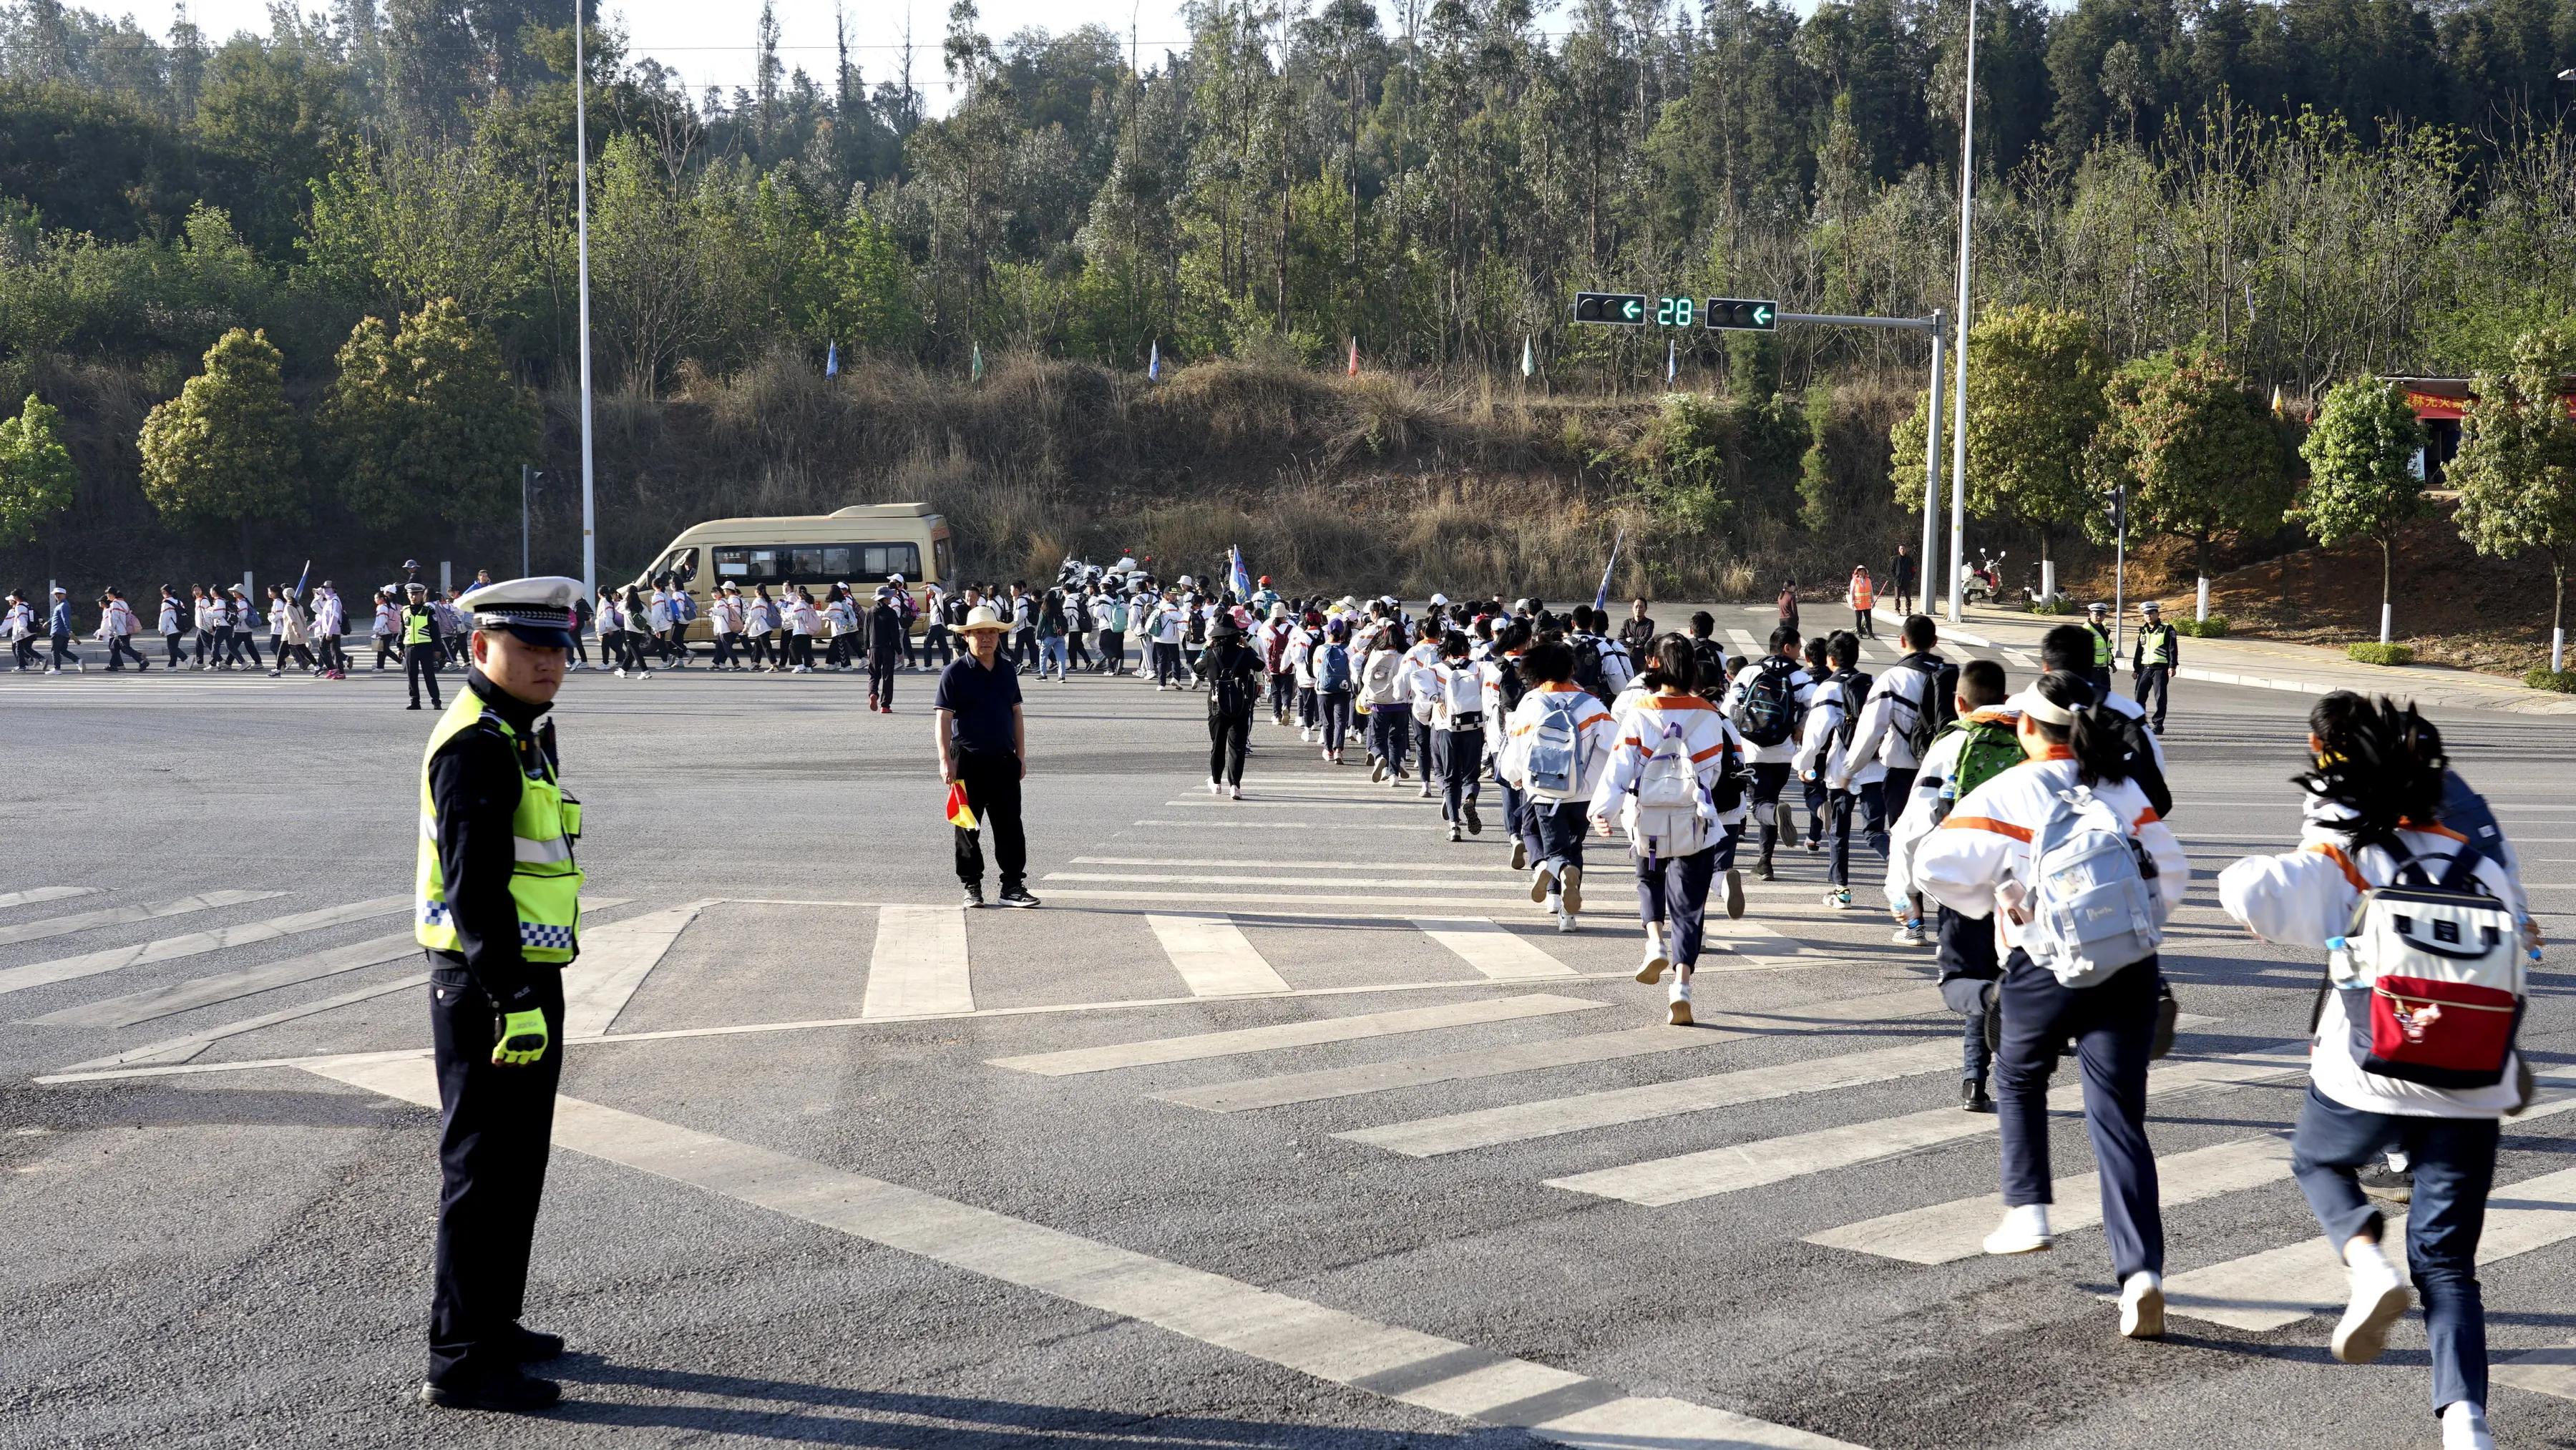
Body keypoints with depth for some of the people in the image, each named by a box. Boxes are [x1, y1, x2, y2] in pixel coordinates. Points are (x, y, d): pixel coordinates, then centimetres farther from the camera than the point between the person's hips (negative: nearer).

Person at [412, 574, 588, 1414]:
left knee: (516, 1165, 19)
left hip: (522, 981, 10)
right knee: (483, 1173, -4)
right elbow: (475, 888, -24)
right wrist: (514, 1002, -26)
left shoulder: (521, 735, 16)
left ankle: (492, 1323, 32)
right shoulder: (477, 746, -17)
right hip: (488, 989, -10)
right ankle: (462, 1362, 4)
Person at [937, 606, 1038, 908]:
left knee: (1010, 827, 2)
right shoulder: (955, 673, -5)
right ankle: (972, 886, 15)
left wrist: (1021, 756, 13)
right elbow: (943, 718, -9)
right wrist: (946, 760, -16)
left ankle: (1013, 886, 7)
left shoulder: (1007, 671, 10)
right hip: (968, 760, -4)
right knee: (969, 828, 5)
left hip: (1004, 760, 4)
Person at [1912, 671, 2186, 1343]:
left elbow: (1935, 868, -9)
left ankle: (2027, 1211, 26)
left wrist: (1991, 903, 9)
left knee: (2019, 1080, 27)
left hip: (2043, 969, -3)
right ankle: (2141, 1270, -12)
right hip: (2130, 973, 3)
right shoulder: (2122, 790, 7)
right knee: (2119, 1117, -1)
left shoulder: (2006, 795, -5)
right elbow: (2173, 873, 10)